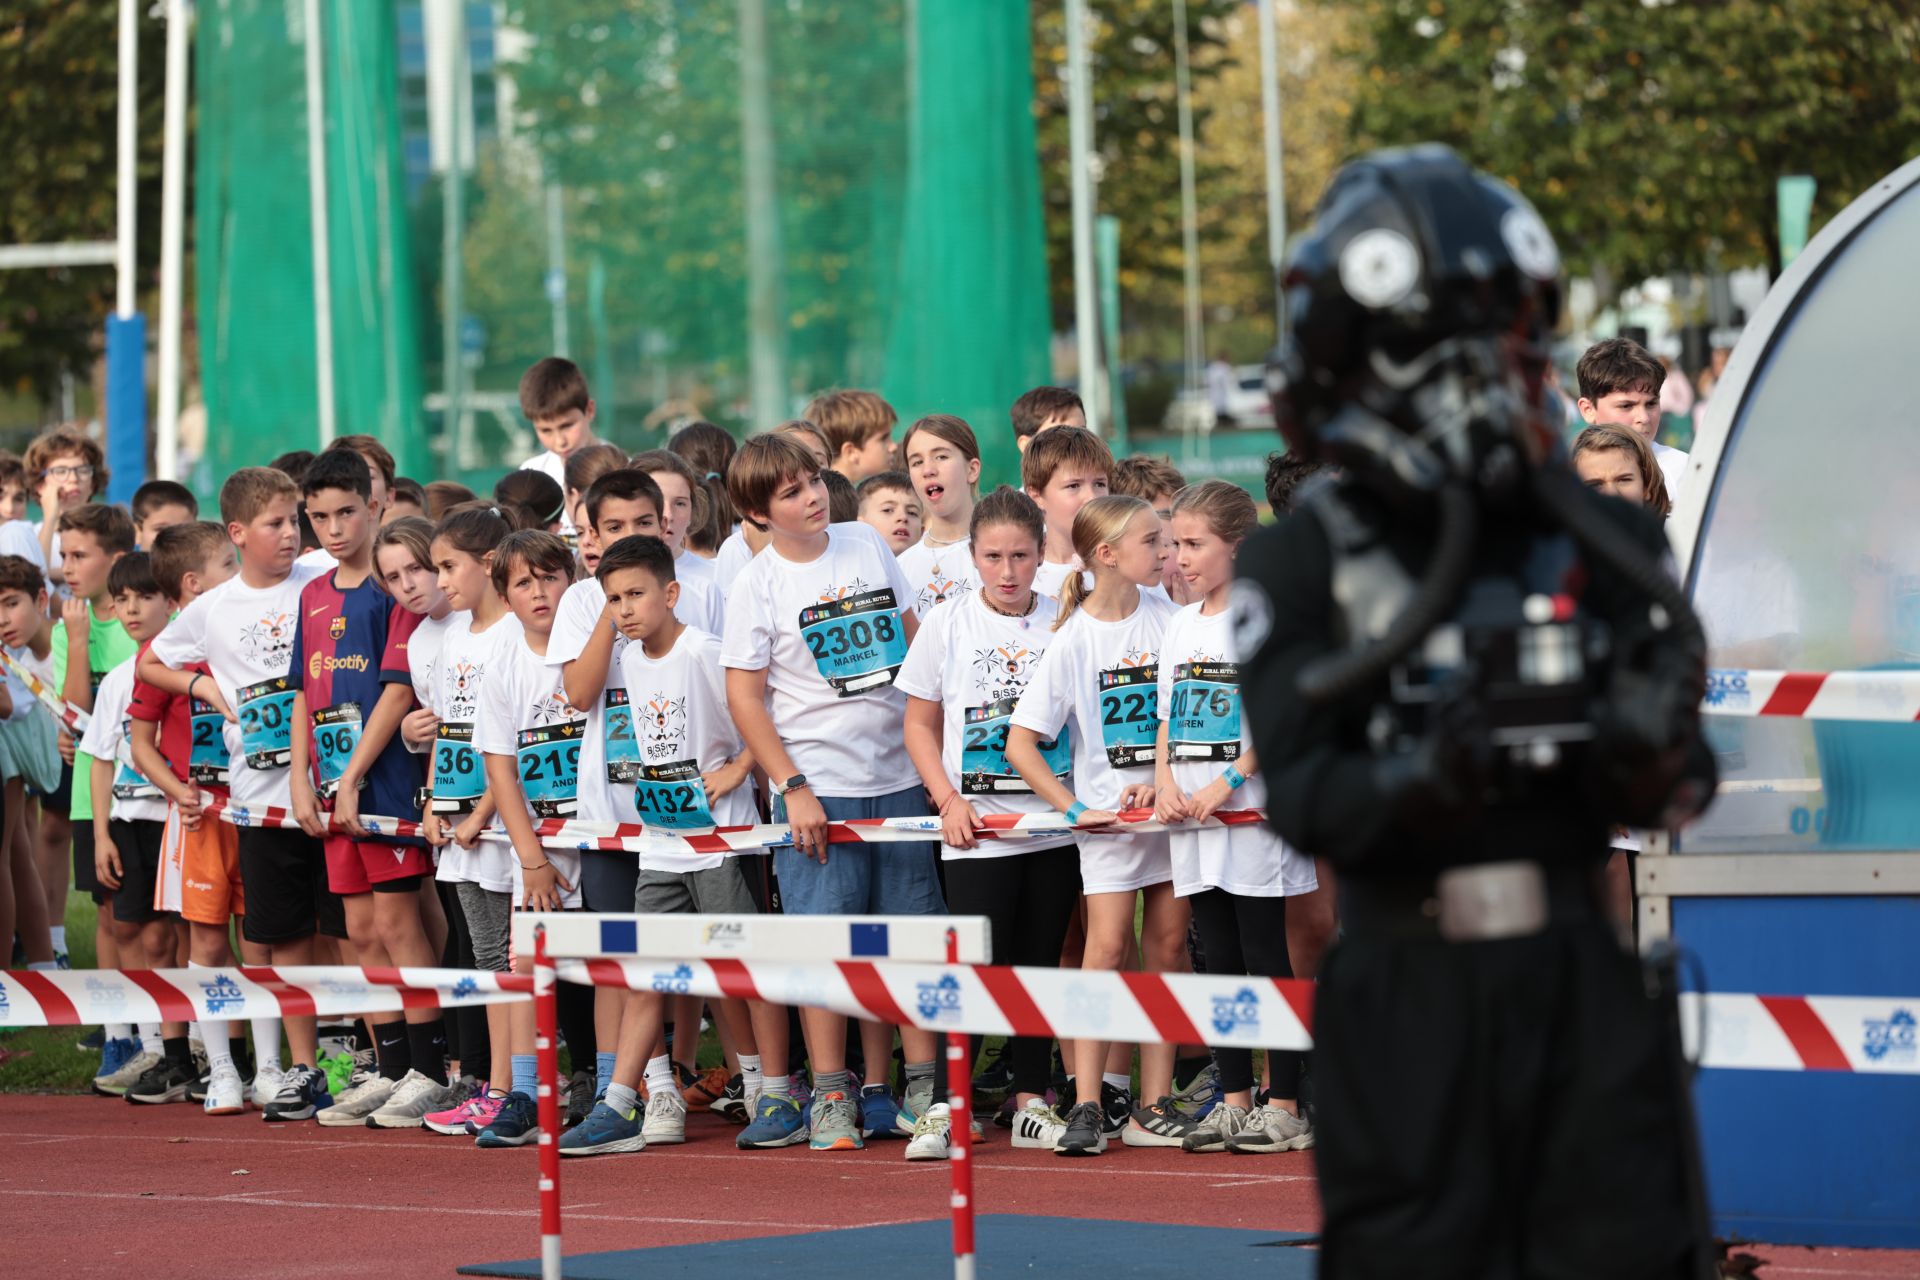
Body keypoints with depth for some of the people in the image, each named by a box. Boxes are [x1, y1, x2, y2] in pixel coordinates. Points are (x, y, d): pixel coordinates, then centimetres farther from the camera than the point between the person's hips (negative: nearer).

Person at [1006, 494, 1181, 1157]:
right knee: (1107, 944, -10)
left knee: (1167, 944, 3)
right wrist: (1074, 810, -11)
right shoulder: (1072, 640, -8)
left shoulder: (1166, 619, 2)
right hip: (1108, 809, -3)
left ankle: (1154, 1107, 7)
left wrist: (1160, 783, -8)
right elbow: (1020, 744, -7)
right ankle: (1088, 1105, -9)